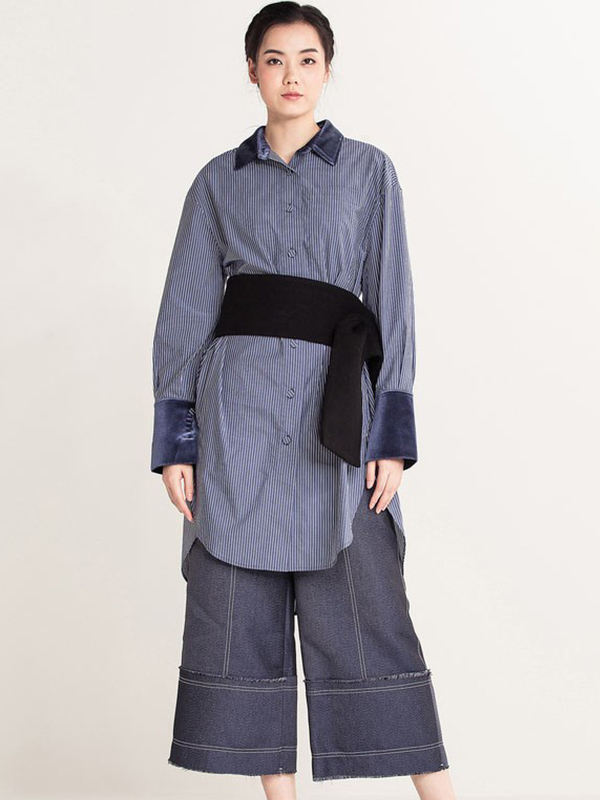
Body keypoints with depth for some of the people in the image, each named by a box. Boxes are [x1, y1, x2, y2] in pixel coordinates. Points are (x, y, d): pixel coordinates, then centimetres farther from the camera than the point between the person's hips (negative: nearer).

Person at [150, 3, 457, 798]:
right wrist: (175, 439, 1)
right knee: (241, 610, 2)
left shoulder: (369, 171, 8)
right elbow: (186, 313, 9)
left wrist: (394, 432, -6)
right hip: (238, 404, 2)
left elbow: (392, 305, 3)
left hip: (335, 408, -2)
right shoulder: (218, 181, 12)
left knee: (364, 610, -4)